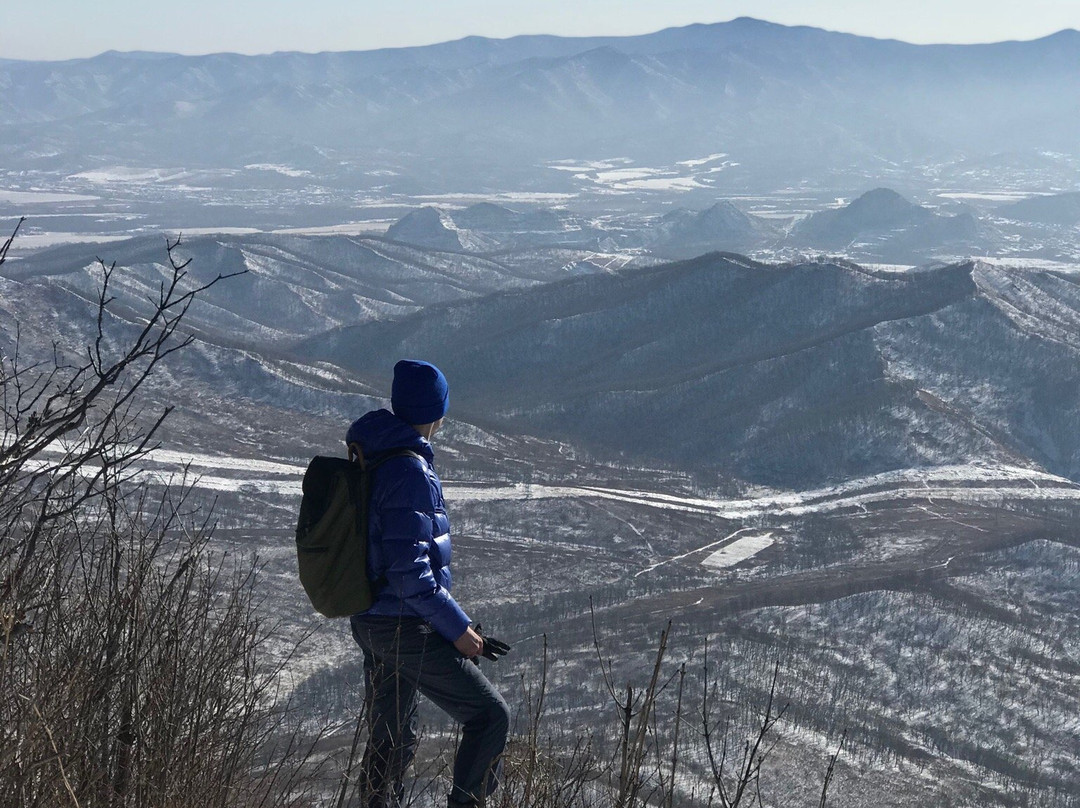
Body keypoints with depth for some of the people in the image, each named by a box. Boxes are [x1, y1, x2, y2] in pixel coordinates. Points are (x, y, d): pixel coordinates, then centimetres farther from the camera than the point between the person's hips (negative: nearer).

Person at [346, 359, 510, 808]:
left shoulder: (367, 460, 7)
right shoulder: (410, 472, -21)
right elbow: (409, 571, -24)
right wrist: (457, 629, -16)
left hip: (368, 624, 9)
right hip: (408, 630, -9)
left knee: (391, 739, 17)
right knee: (490, 716, 3)